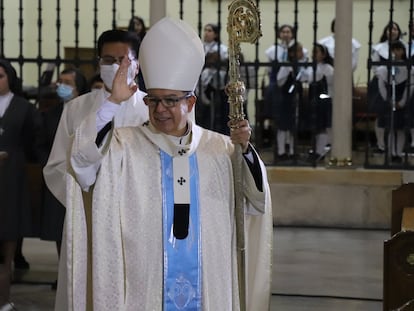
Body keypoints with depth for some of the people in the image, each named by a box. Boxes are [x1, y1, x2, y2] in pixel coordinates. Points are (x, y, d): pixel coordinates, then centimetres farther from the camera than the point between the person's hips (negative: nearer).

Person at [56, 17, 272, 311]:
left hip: (206, 282, 2)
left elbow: (258, 202, 0)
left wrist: (245, 149, -14)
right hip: (142, 283, -1)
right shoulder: (124, 145, -1)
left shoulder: (220, 149, 4)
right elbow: (84, 154, -19)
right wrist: (112, 102, -24)